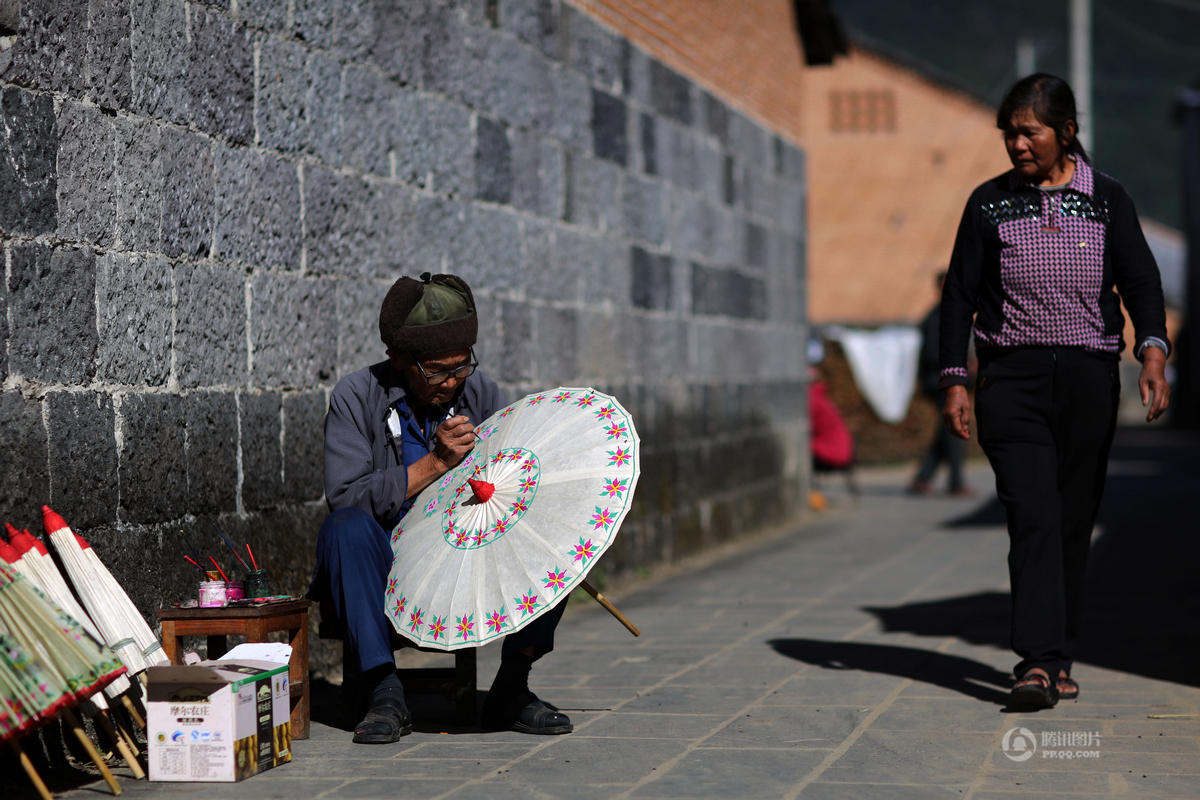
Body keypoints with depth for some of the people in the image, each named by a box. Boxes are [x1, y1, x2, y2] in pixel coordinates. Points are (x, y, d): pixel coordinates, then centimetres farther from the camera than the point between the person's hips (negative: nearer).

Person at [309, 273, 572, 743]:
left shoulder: (481, 392, 2)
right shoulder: (357, 397, -8)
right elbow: (345, 496, -20)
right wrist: (434, 463, -25)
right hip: (388, 569, -3)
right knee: (348, 527, -34)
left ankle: (511, 689, -13)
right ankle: (384, 693, -30)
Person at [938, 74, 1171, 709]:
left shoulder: (1107, 200, 7)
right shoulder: (989, 204, 7)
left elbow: (1140, 281, 0)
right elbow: (960, 294, 8)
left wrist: (1152, 352, -17)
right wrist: (954, 380, 1)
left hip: (1087, 376, 1)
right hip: (1012, 377, -1)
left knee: (1074, 520, 5)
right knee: (1033, 518, -13)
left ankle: (1058, 656, 19)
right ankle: (1037, 662, -19)